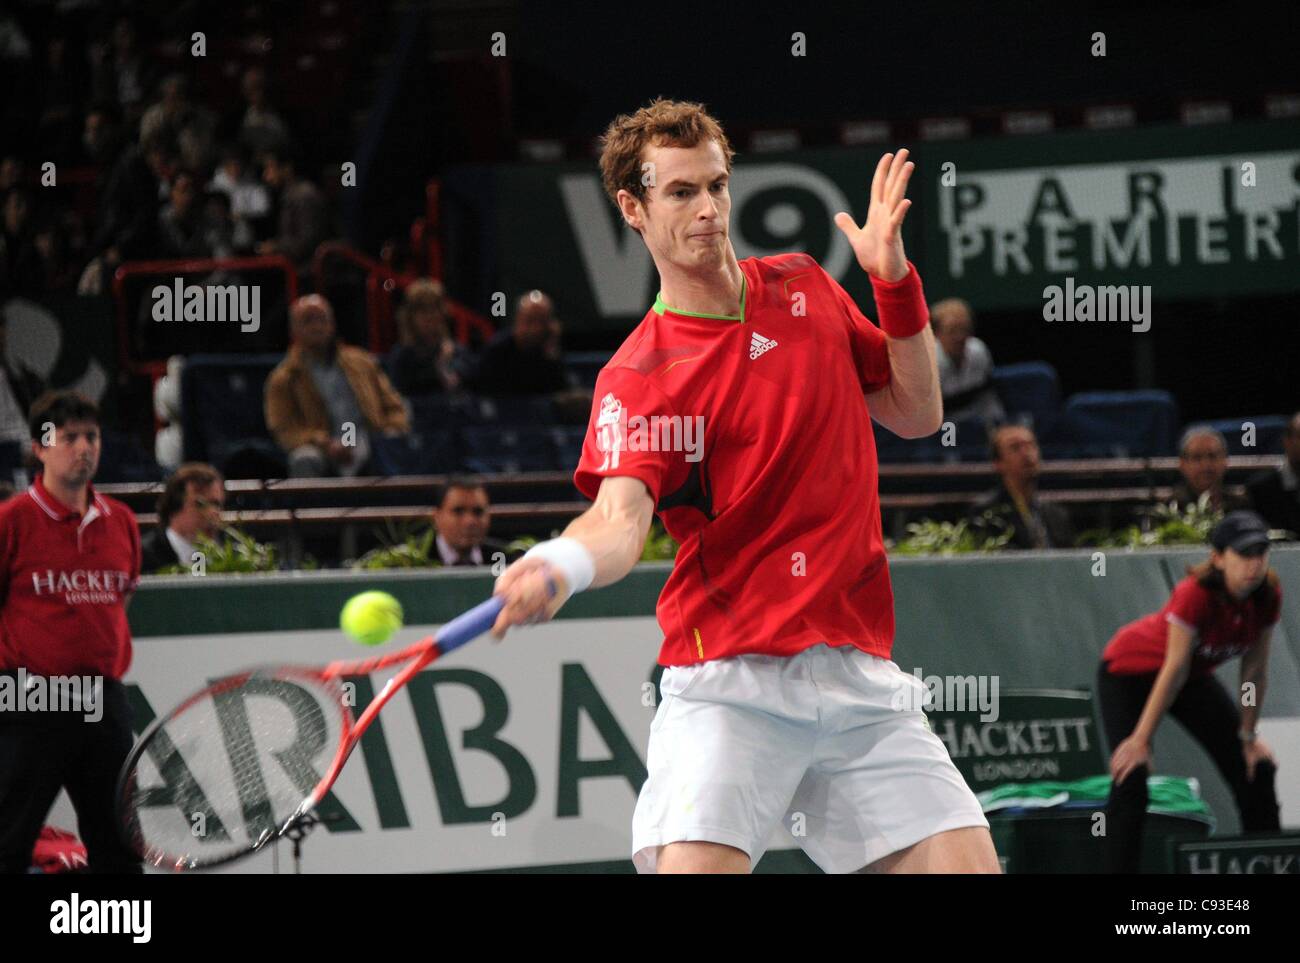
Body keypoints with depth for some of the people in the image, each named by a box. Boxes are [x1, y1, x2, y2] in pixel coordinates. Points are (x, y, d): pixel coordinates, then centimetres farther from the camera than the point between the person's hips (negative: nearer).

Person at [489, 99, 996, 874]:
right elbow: (623, 517, -22)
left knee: (967, 864, -5)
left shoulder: (804, 287, 12)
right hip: (729, 680, -5)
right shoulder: (638, 377, -7)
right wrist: (564, 564, -46)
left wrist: (896, 279, 3)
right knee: (692, 867, -23)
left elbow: (916, 413, 17)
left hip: (857, 671, 5)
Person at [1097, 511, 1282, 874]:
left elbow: (1255, 670, -9)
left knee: (1255, 770, 2)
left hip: (1197, 677, 6)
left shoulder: (1268, 596, -19)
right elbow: (1175, 670, -33)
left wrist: (1247, 736, -4)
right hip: (1130, 671, -6)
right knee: (1130, 780, -20)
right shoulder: (1196, 595, -36)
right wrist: (1141, 739, -30)